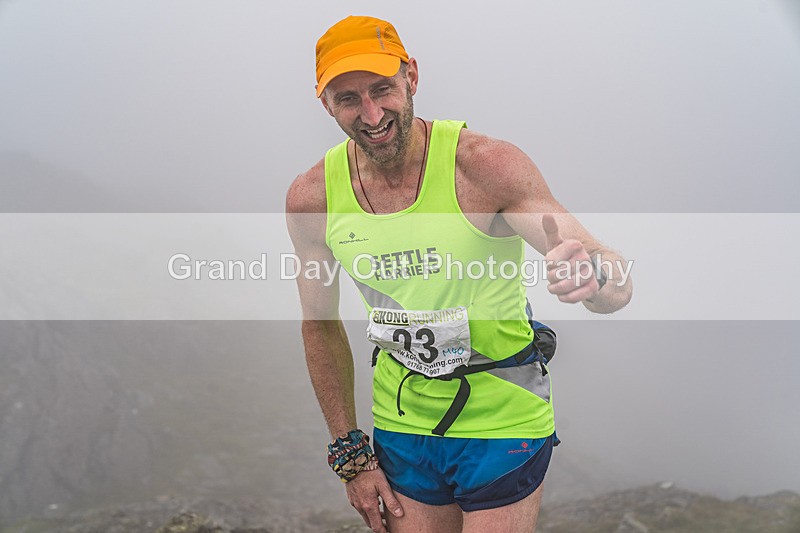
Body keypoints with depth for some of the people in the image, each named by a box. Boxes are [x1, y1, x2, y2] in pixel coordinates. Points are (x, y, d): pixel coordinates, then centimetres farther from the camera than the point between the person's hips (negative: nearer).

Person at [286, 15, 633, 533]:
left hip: (503, 423, -3)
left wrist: (593, 274, -49)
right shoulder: (312, 198, -9)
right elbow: (321, 326, 6)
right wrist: (350, 454, 5)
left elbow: (618, 285, -24)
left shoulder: (486, 165, -20)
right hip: (402, 426, 3)